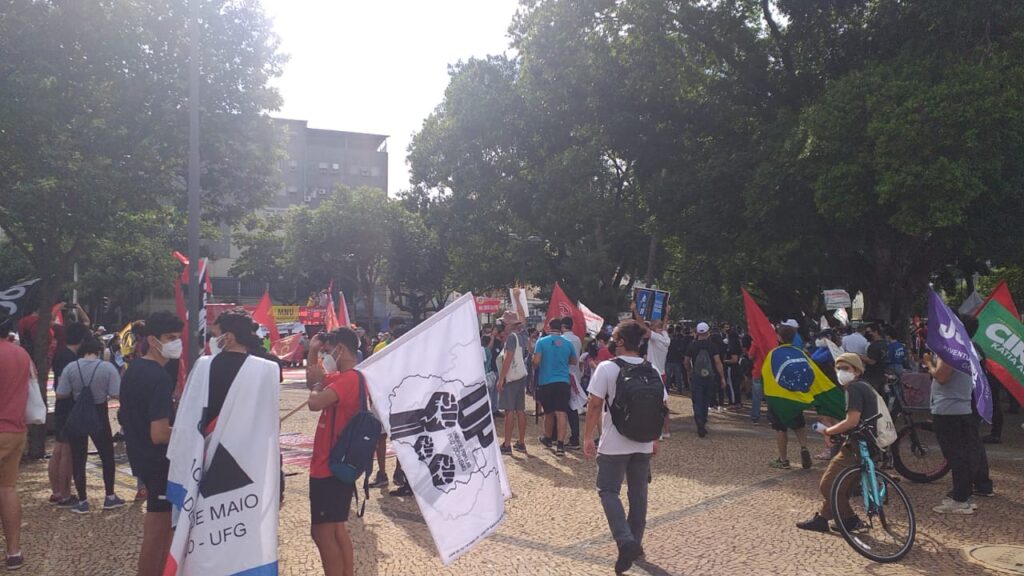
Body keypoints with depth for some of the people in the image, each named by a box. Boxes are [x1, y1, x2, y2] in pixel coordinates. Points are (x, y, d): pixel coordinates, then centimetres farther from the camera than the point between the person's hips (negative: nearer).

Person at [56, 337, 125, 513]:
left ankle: (82, 501, 13)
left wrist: (76, 392, 11)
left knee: (78, 459, 10)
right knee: (107, 456, 15)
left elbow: (60, 395, -8)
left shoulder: (71, 367, -7)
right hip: (99, 416, -1)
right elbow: (116, 395, -15)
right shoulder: (107, 367, -11)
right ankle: (110, 497, 21)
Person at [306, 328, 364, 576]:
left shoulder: (348, 378, -21)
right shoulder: (346, 378, 11)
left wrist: (315, 392, -10)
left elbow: (315, 403, -31)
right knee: (337, 530, 17)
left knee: (322, 533, -3)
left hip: (329, 468, -10)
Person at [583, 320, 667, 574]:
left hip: (614, 444, -4)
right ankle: (635, 544, 25)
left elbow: (595, 404, -12)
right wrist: (655, 438, 17)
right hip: (644, 444, 5)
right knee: (638, 493, 15)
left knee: (608, 491, 6)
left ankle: (625, 541, -11)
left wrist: (587, 437, -4)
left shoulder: (607, 367, -11)